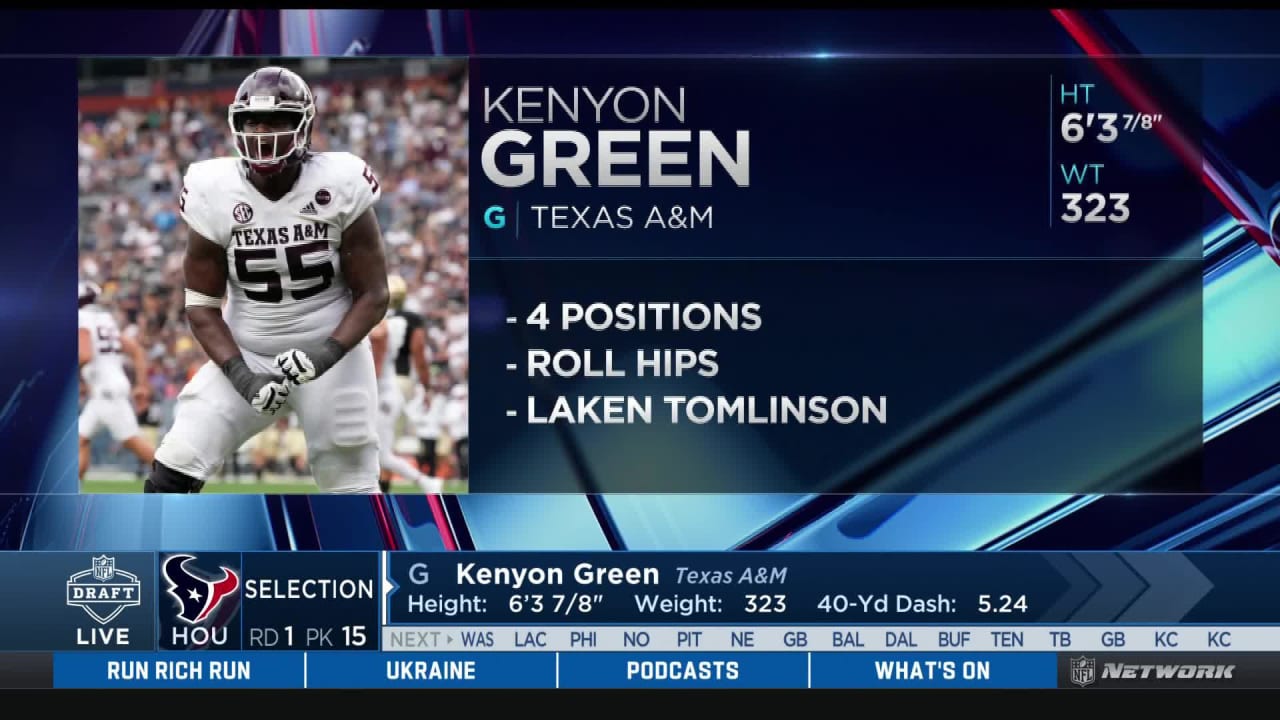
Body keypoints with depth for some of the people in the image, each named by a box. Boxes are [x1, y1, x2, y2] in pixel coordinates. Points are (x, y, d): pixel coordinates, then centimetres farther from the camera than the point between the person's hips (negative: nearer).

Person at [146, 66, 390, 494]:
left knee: (354, 486, 3)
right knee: (171, 475, -10)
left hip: (331, 351, -1)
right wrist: (240, 374, -17)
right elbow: (202, 304, -3)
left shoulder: (340, 186, -12)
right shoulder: (215, 192, -9)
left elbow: (373, 296, -7)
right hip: (246, 355, 1)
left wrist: (327, 354, -23)